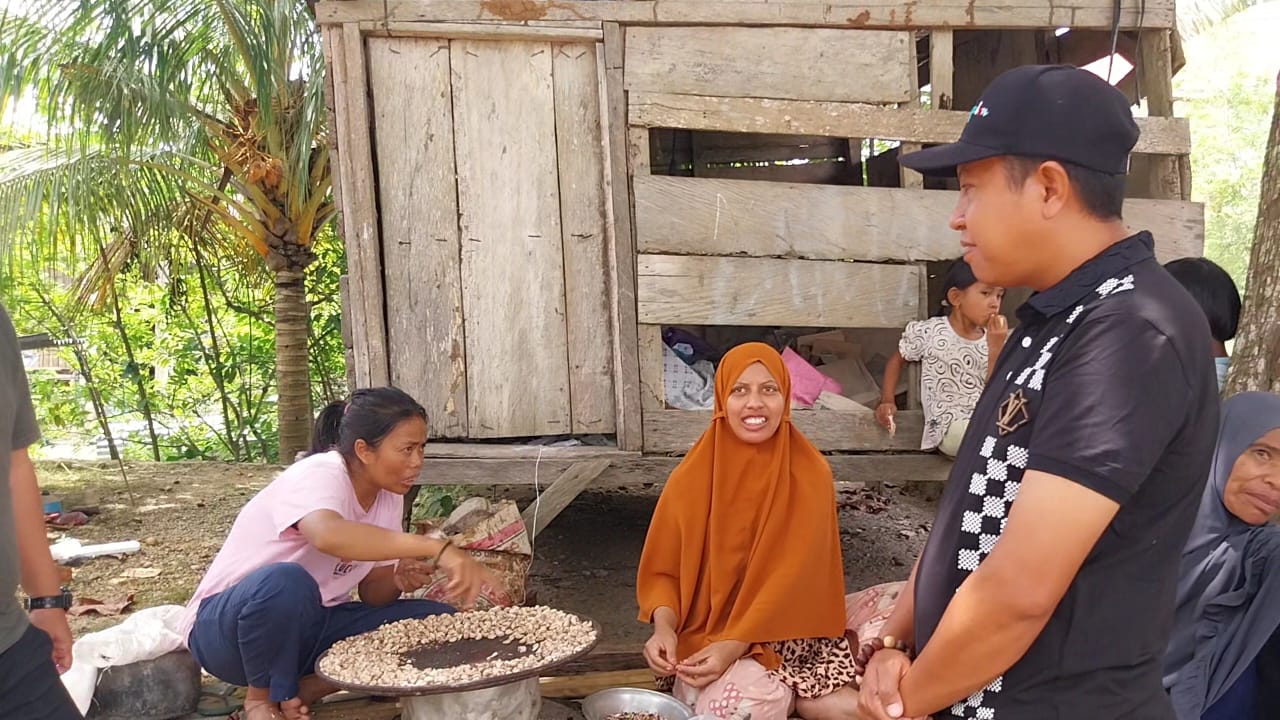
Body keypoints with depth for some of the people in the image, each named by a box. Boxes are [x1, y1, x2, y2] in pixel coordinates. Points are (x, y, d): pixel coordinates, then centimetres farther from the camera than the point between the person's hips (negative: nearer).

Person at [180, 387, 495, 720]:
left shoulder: (388, 497, -1)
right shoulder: (320, 475, -24)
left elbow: (371, 592, 3)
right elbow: (328, 535, -48)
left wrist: (399, 579, -20)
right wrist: (438, 549, -54)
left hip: (309, 626, 7)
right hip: (225, 625, -6)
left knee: (437, 620, -9)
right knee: (285, 581, -40)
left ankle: (303, 691, -4)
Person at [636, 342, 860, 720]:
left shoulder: (810, 474, -8)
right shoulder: (691, 478, -5)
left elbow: (795, 576, -12)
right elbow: (663, 572, 0)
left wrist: (735, 645, -21)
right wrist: (664, 628, -20)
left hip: (788, 636, 0)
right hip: (704, 635, 0)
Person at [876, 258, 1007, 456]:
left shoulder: (993, 340, 7)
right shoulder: (929, 332, -3)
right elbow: (897, 361, 14)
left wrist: (995, 349, -10)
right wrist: (887, 401, 2)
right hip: (949, 427, -5)